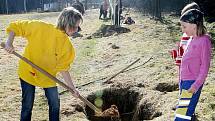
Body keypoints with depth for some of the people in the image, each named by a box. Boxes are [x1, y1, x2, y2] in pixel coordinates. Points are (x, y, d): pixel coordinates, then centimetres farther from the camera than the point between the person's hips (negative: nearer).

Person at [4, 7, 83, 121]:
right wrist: (9, 42, -27)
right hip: (28, 72, -3)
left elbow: (63, 68, -6)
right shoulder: (41, 28, -22)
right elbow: (15, 26, -13)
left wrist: (72, 87, -9)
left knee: (55, 103, 6)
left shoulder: (67, 45, -12)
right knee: (27, 105, 6)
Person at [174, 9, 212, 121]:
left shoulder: (204, 41, -13)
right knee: (182, 109, 14)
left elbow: (205, 66, -14)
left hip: (193, 83, -9)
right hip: (184, 82, 9)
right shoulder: (192, 40, 10)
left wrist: (196, 85, -17)